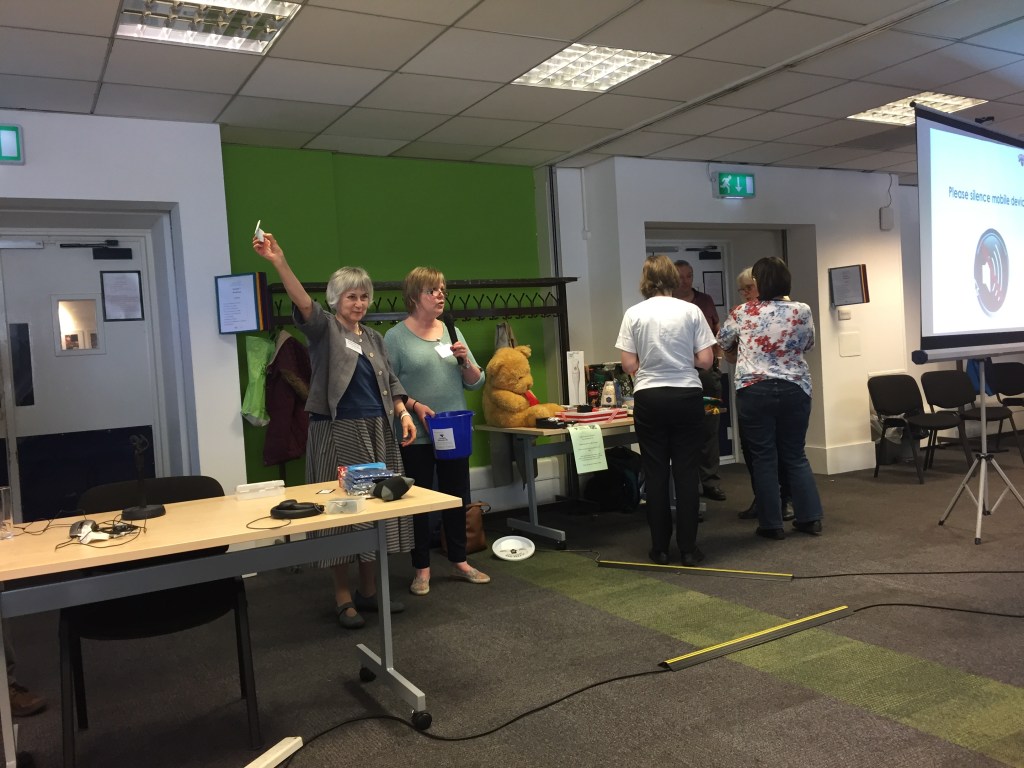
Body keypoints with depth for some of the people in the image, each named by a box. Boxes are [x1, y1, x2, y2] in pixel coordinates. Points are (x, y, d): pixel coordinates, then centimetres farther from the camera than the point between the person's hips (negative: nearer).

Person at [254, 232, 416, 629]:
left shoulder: (374, 338, 15)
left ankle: (369, 590, 23)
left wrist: (404, 413, -2)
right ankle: (343, 597, 11)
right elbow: (303, 303, -21)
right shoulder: (324, 328, -2)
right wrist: (279, 262, -37)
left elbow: (391, 381, 15)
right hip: (337, 433, -5)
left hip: (377, 433, 6)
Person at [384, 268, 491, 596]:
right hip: (416, 435, -5)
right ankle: (422, 569, 18)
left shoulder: (452, 332, 9)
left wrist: (465, 361, -9)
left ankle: (459, 561, 27)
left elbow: (475, 383, 10)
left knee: (458, 498, 13)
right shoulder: (396, 337, -5)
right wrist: (414, 405, -21)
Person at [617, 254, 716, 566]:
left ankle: (660, 549, 14)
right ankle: (688, 548, 11)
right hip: (687, 397, 0)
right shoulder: (691, 311, -1)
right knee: (686, 473, 6)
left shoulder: (634, 314, -2)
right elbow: (705, 361, -3)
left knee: (655, 474, 8)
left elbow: (628, 365, -3)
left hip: (650, 399, 0)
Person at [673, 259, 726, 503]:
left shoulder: (705, 301, 12)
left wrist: (718, 356, 7)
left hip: (708, 371, 4)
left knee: (710, 428, 5)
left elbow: (717, 331, 19)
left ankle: (710, 480, 13)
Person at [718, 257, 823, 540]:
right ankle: (810, 517, 17)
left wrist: (737, 356, 33)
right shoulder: (802, 311, -2)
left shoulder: (742, 313, -4)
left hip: (754, 391, -2)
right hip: (795, 389, 2)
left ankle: (771, 524, 9)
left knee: (764, 457, 6)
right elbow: (808, 345, 15)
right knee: (795, 455, 15)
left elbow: (723, 342, 13)